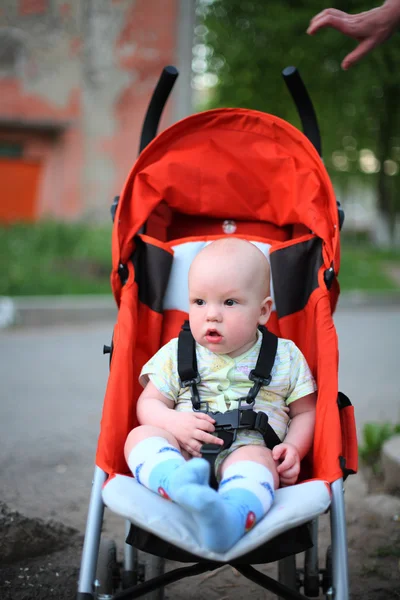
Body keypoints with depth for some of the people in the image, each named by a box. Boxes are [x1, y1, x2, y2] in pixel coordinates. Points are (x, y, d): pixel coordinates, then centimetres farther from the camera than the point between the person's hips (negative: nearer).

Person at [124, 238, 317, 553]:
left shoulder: (286, 358, 12)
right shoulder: (176, 355, 13)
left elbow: (305, 412, 16)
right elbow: (149, 403, 12)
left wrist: (293, 448, -5)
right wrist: (173, 422, -11)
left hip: (251, 449, -2)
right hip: (183, 454, 2)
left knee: (255, 460, -36)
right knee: (141, 436, -24)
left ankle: (229, 517, -67)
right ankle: (180, 483, -54)